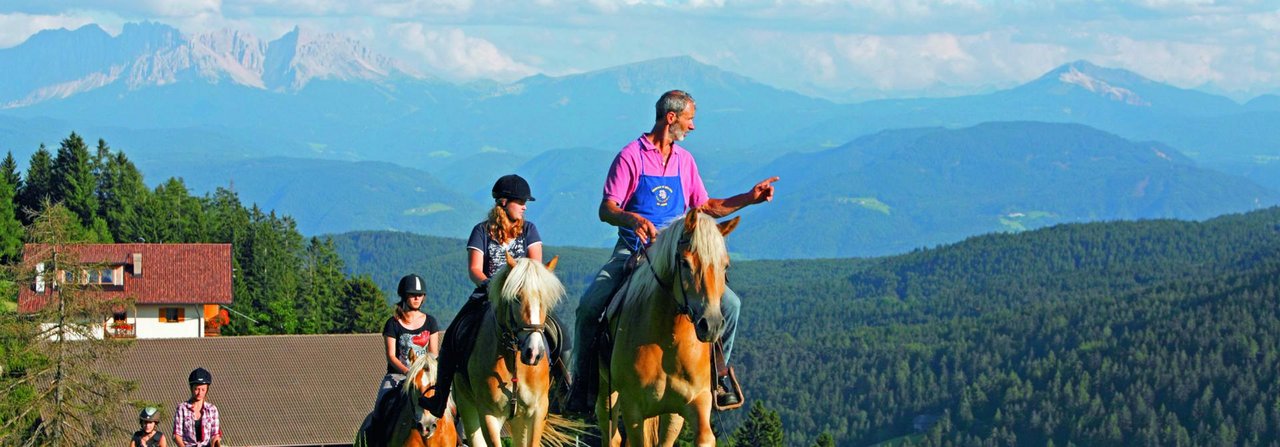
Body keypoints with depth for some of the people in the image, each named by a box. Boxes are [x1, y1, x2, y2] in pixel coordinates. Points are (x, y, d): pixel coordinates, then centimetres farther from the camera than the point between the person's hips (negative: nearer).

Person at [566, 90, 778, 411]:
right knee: (589, 306, -24)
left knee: (729, 303, -12)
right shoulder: (631, 157, -4)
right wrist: (633, 219, -32)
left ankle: (716, 375, 4)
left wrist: (749, 198, 12)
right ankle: (584, 382, -9)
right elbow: (606, 210, -10)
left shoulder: (684, 160, 13)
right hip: (633, 251, -4)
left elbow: (706, 207, 21)